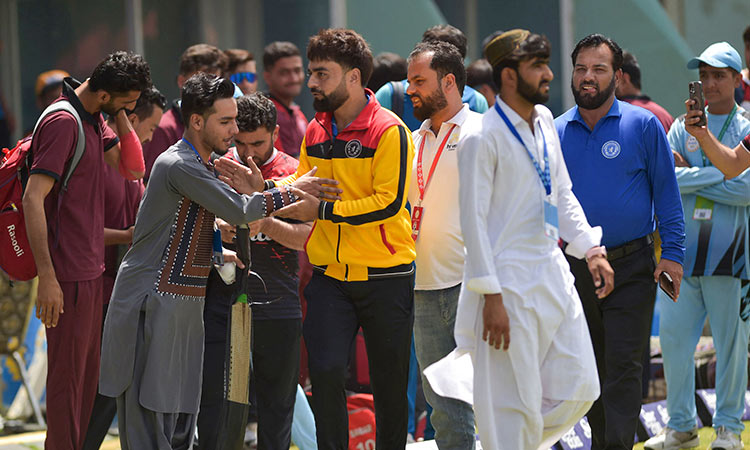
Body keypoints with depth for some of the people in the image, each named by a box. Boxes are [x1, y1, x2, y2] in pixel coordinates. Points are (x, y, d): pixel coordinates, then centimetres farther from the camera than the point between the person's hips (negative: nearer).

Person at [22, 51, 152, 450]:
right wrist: (47, 279, -25)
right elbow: (33, 199, -22)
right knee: (68, 375, -5)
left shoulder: (93, 119, 12)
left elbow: (133, 167, 11)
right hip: (69, 275, -9)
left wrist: (119, 116, -1)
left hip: (91, 268, 9)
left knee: (86, 372, 14)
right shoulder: (63, 123, -17)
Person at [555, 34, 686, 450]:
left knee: (623, 368, -10)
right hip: (575, 269, 4)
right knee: (590, 369, 12)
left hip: (631, 267, -3)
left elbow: (666, 193, 1)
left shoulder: (642, 126, -1)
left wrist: (672, 252, -6)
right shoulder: (557, 133, 6)